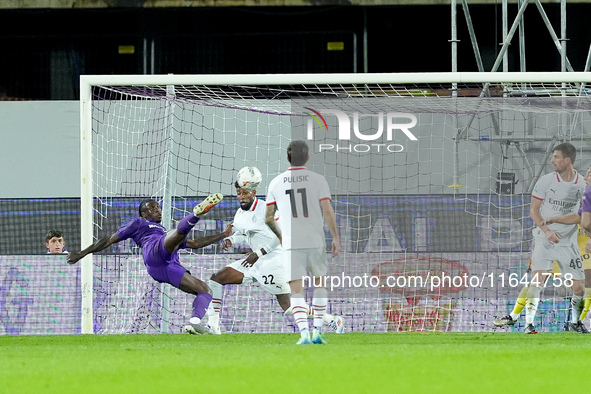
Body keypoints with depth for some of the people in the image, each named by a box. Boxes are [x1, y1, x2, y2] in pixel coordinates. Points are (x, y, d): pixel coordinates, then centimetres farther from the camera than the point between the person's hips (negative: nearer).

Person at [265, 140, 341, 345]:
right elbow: (327, 211, -7)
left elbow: (268, 218, 11)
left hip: (291, 244, 0)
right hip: (316, 241, 0)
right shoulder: (318, 180, 0)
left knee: (296, 290, 0)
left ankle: (304, 333, -16)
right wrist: (336, 238, 2)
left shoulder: (276, 183, 6)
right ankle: (317, 330, 12)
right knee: (320, 282, 19)